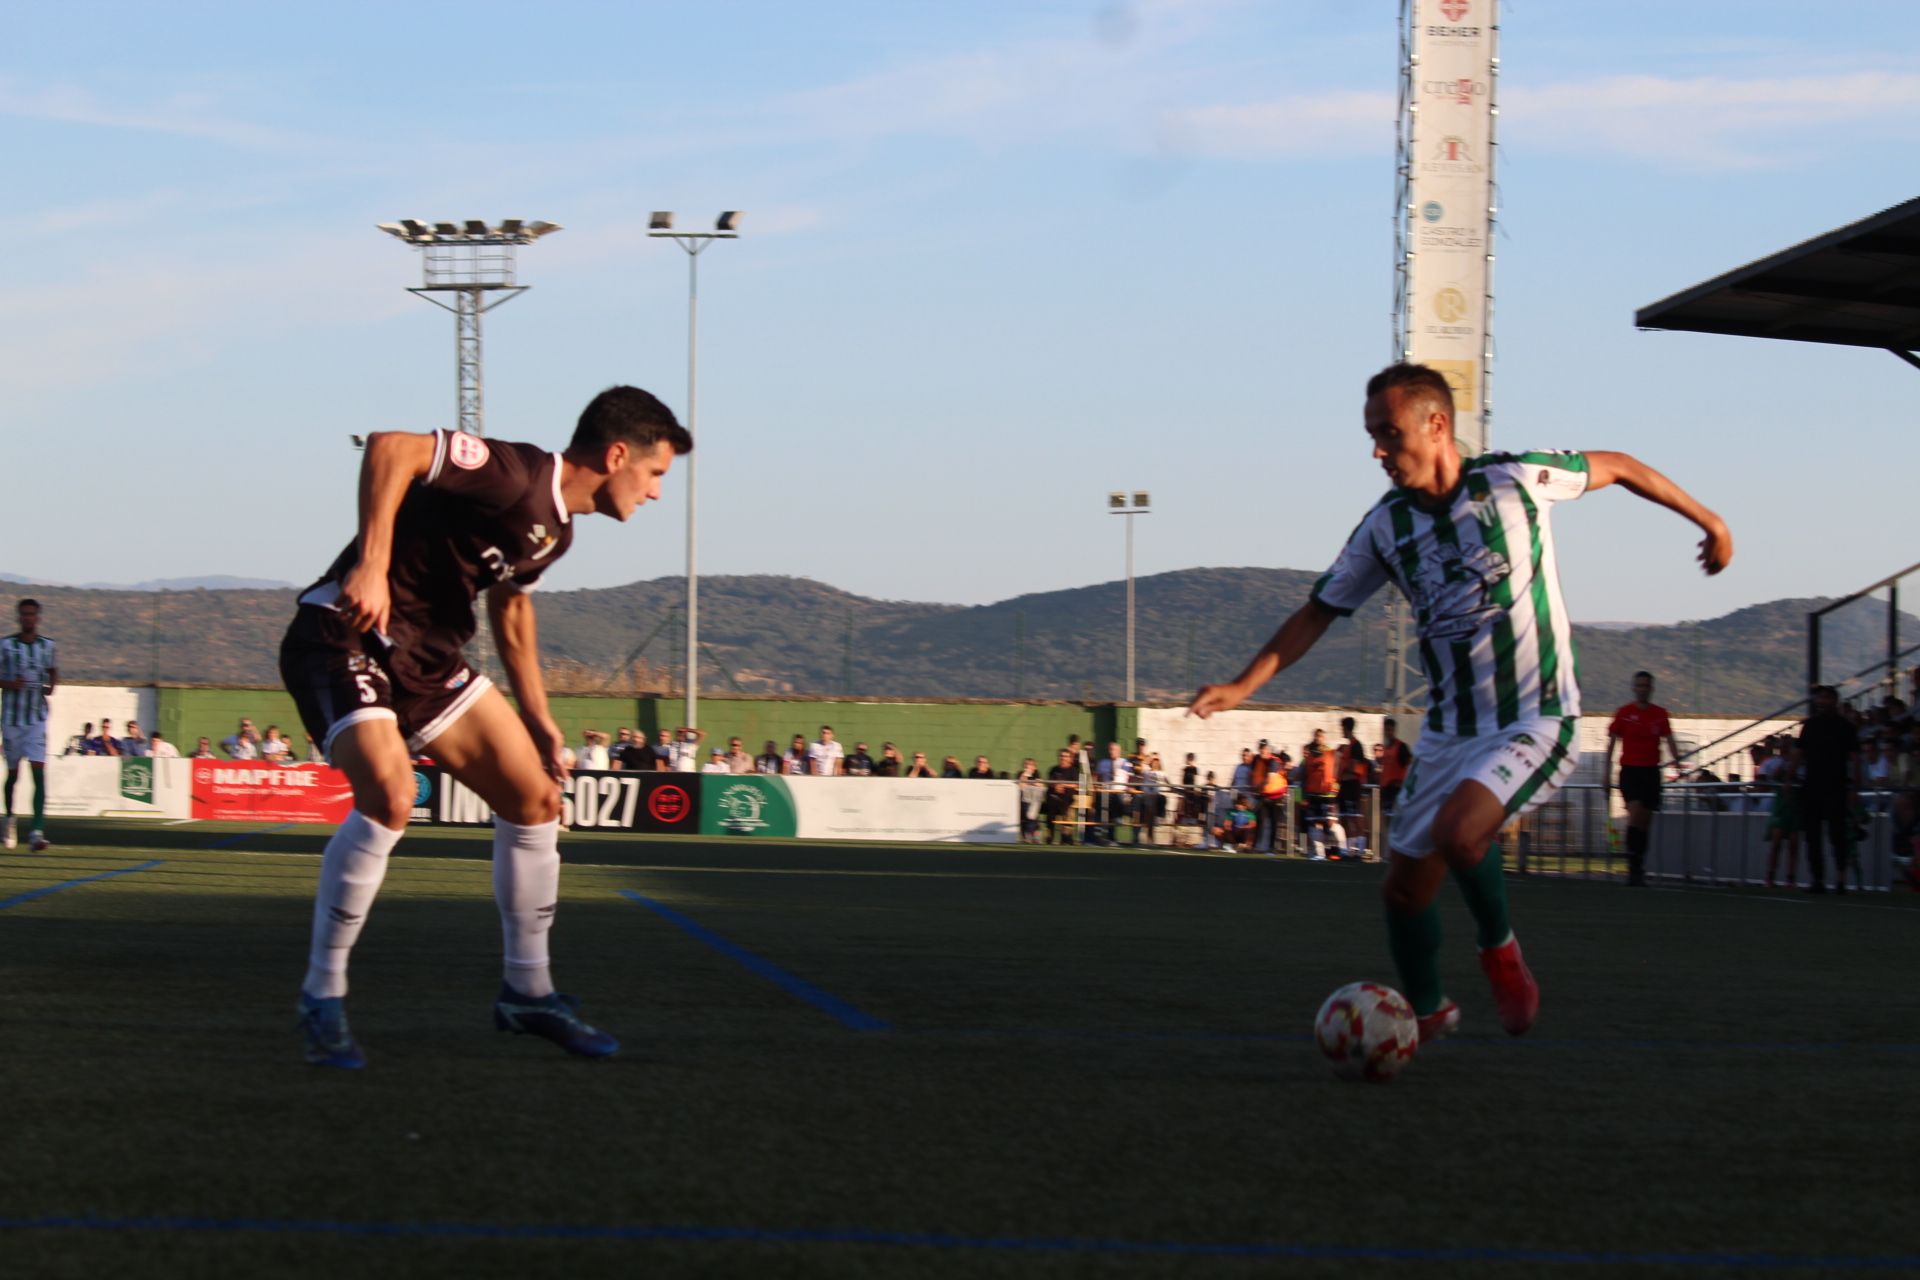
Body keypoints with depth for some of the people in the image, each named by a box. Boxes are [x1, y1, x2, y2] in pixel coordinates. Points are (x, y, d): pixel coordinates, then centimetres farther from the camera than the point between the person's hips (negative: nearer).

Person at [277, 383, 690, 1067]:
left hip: (426, 651, 10)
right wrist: (371, 567, -35)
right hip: (345, 632, -10)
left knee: (535, 799, 6)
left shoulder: (557, 529, 10)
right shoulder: (516, 475, -20)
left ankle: (527, 992, 21)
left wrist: (537, 717, 28)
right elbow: (390, 448, -30)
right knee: (390, 797, -30)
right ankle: (322, 998, -14)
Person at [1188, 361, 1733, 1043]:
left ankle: (1499, 948, -2)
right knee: (1402, 885, 6)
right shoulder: (1385, 527, 1)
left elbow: (1617, 466, 4)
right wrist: (1243, 685, -1)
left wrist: (1706, 520, 13)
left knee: (1459, 830, -31)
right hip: (1449, 728, 5)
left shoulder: (1514, 480, -11)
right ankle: (1425, 1009, 33)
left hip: (1534, 721, -5)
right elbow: (1320, 610, 10)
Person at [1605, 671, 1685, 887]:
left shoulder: (1660, 713, 7)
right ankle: (1633, 866, -21)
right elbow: (1612, 741, 4)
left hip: (1651, 771, 3)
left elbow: (1669, 739, 2)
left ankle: (1640, 870, 15)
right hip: (1630, 769, -3)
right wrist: (1607, 769, -3)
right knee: (1635, 811, -20)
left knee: (1646, 821, 6)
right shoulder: (1624, 713, 1)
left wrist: (1677, 761, -14)